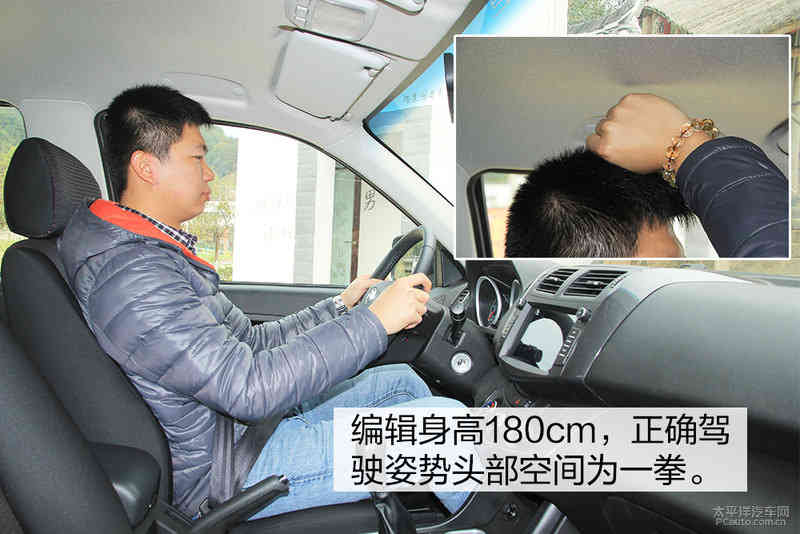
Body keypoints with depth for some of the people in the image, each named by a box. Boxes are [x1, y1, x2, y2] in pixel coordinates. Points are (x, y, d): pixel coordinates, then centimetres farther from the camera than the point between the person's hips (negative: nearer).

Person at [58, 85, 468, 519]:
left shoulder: (161, 256, 11)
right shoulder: (130, 279, -24)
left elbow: (250, 342, 13)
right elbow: (249, 389, -31)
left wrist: (340, 308, 9)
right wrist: (374, 322, -26)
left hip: (249, 428, 10)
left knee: (401, 381, 12)